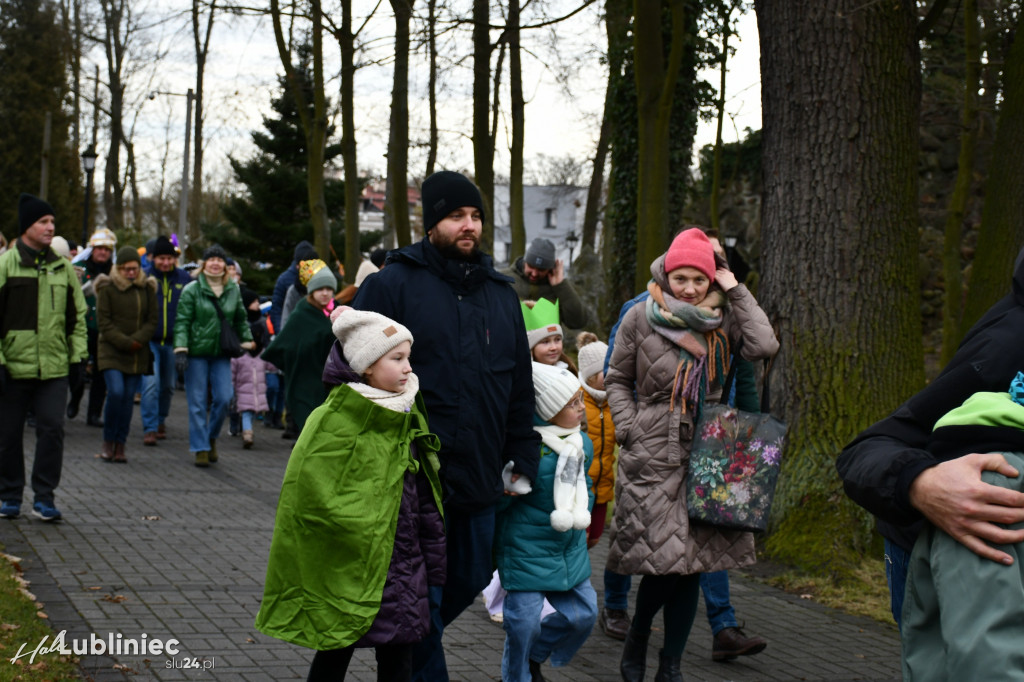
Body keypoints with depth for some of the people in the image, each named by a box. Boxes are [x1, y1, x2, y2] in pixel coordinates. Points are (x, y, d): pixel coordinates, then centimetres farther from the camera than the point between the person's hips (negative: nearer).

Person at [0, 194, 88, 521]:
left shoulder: (63, 268, 10)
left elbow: (76, 316, 16)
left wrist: (78, 356, 10)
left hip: (54, 368, 3)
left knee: (52, 429, -3)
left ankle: (44, 497, 5)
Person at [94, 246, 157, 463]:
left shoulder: (147, 288, 8)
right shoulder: (107, 288, -2)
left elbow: (152, 320, 6)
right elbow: (103, 322, -5)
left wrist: (137, 340, -11)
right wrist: (124, 342, -13)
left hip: (137, 353, 3)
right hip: (111, 351, -3)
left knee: (128, 397, 1)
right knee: (116, 392, -16)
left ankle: (120, 445, 7)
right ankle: (108, 441, -1)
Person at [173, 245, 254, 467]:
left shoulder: (233, 290, 8)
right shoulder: (191, 290, -4)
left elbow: (240, 319, 20)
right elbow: (182, 321, -6)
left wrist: (247, 340, 17)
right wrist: (180, 349, -15)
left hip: (221, 353, 3)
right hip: (197, 351, -3)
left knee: (224, 398, -4)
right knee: (198, 402, 0)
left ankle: (212, 437, 21)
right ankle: (200, 448, 7)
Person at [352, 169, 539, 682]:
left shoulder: (500, 294, 13)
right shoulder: (392, 285, -6)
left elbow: (520, 385, 17)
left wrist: (523, 457, 11)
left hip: (479, 476, 6)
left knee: (468, 581, 16)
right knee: (423, 595, 1)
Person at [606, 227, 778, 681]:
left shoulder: (722, 318, 6)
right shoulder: (641, 318, -1)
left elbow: (763, 346, -12)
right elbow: (617, 380, 7)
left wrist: (736, 292, -6)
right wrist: (629, 429, -5)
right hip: (652, 454, -3)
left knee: (694, 560, 3)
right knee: (662, 556, -9)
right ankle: (636, 640, 20)